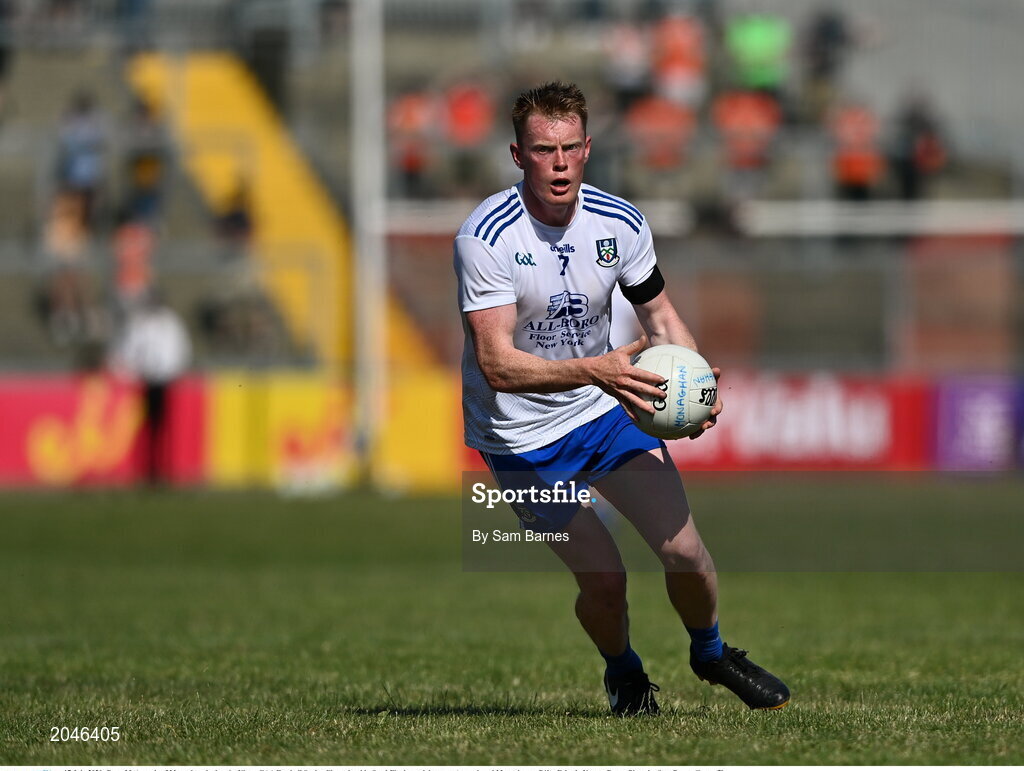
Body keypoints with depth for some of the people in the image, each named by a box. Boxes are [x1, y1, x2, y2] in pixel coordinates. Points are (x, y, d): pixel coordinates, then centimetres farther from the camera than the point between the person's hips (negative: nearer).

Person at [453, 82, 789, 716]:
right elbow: (497, 365, -31)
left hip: (607, 407, 4)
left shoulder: (620, 223, -9)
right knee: (604, 578, -9)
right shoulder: (486, 236, -24)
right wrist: (593, 370, -45)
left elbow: (660, 315, 6)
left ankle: (711, 653, 27)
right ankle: (623, 673, 25)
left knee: (684, 549, -4)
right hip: (521, 435, -4)